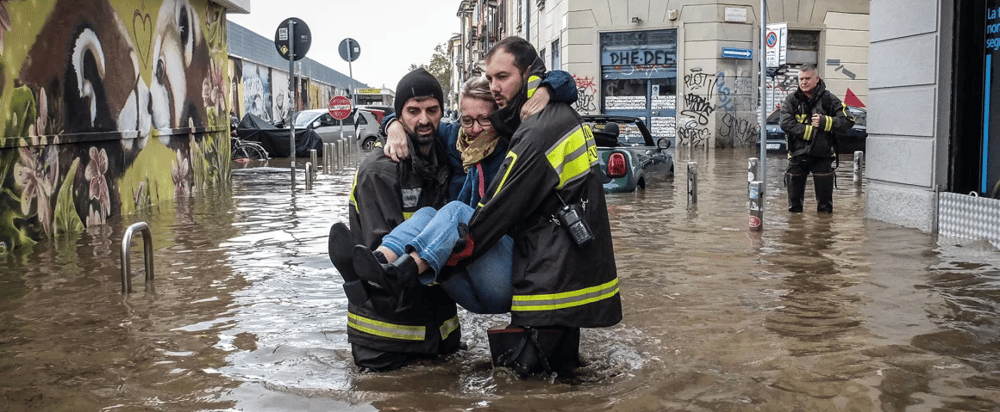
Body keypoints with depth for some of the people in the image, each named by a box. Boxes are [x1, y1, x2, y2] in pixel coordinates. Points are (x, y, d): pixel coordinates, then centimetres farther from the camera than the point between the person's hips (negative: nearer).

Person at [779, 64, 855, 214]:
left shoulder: (829, 99, 0)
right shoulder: (791, 100, 2)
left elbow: (848, 121, -6)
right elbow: (786, 123, -12)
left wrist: (825, 122, -18)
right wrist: (810, 130, -18)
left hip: (822, 155, -1)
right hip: (798, 154, 1)